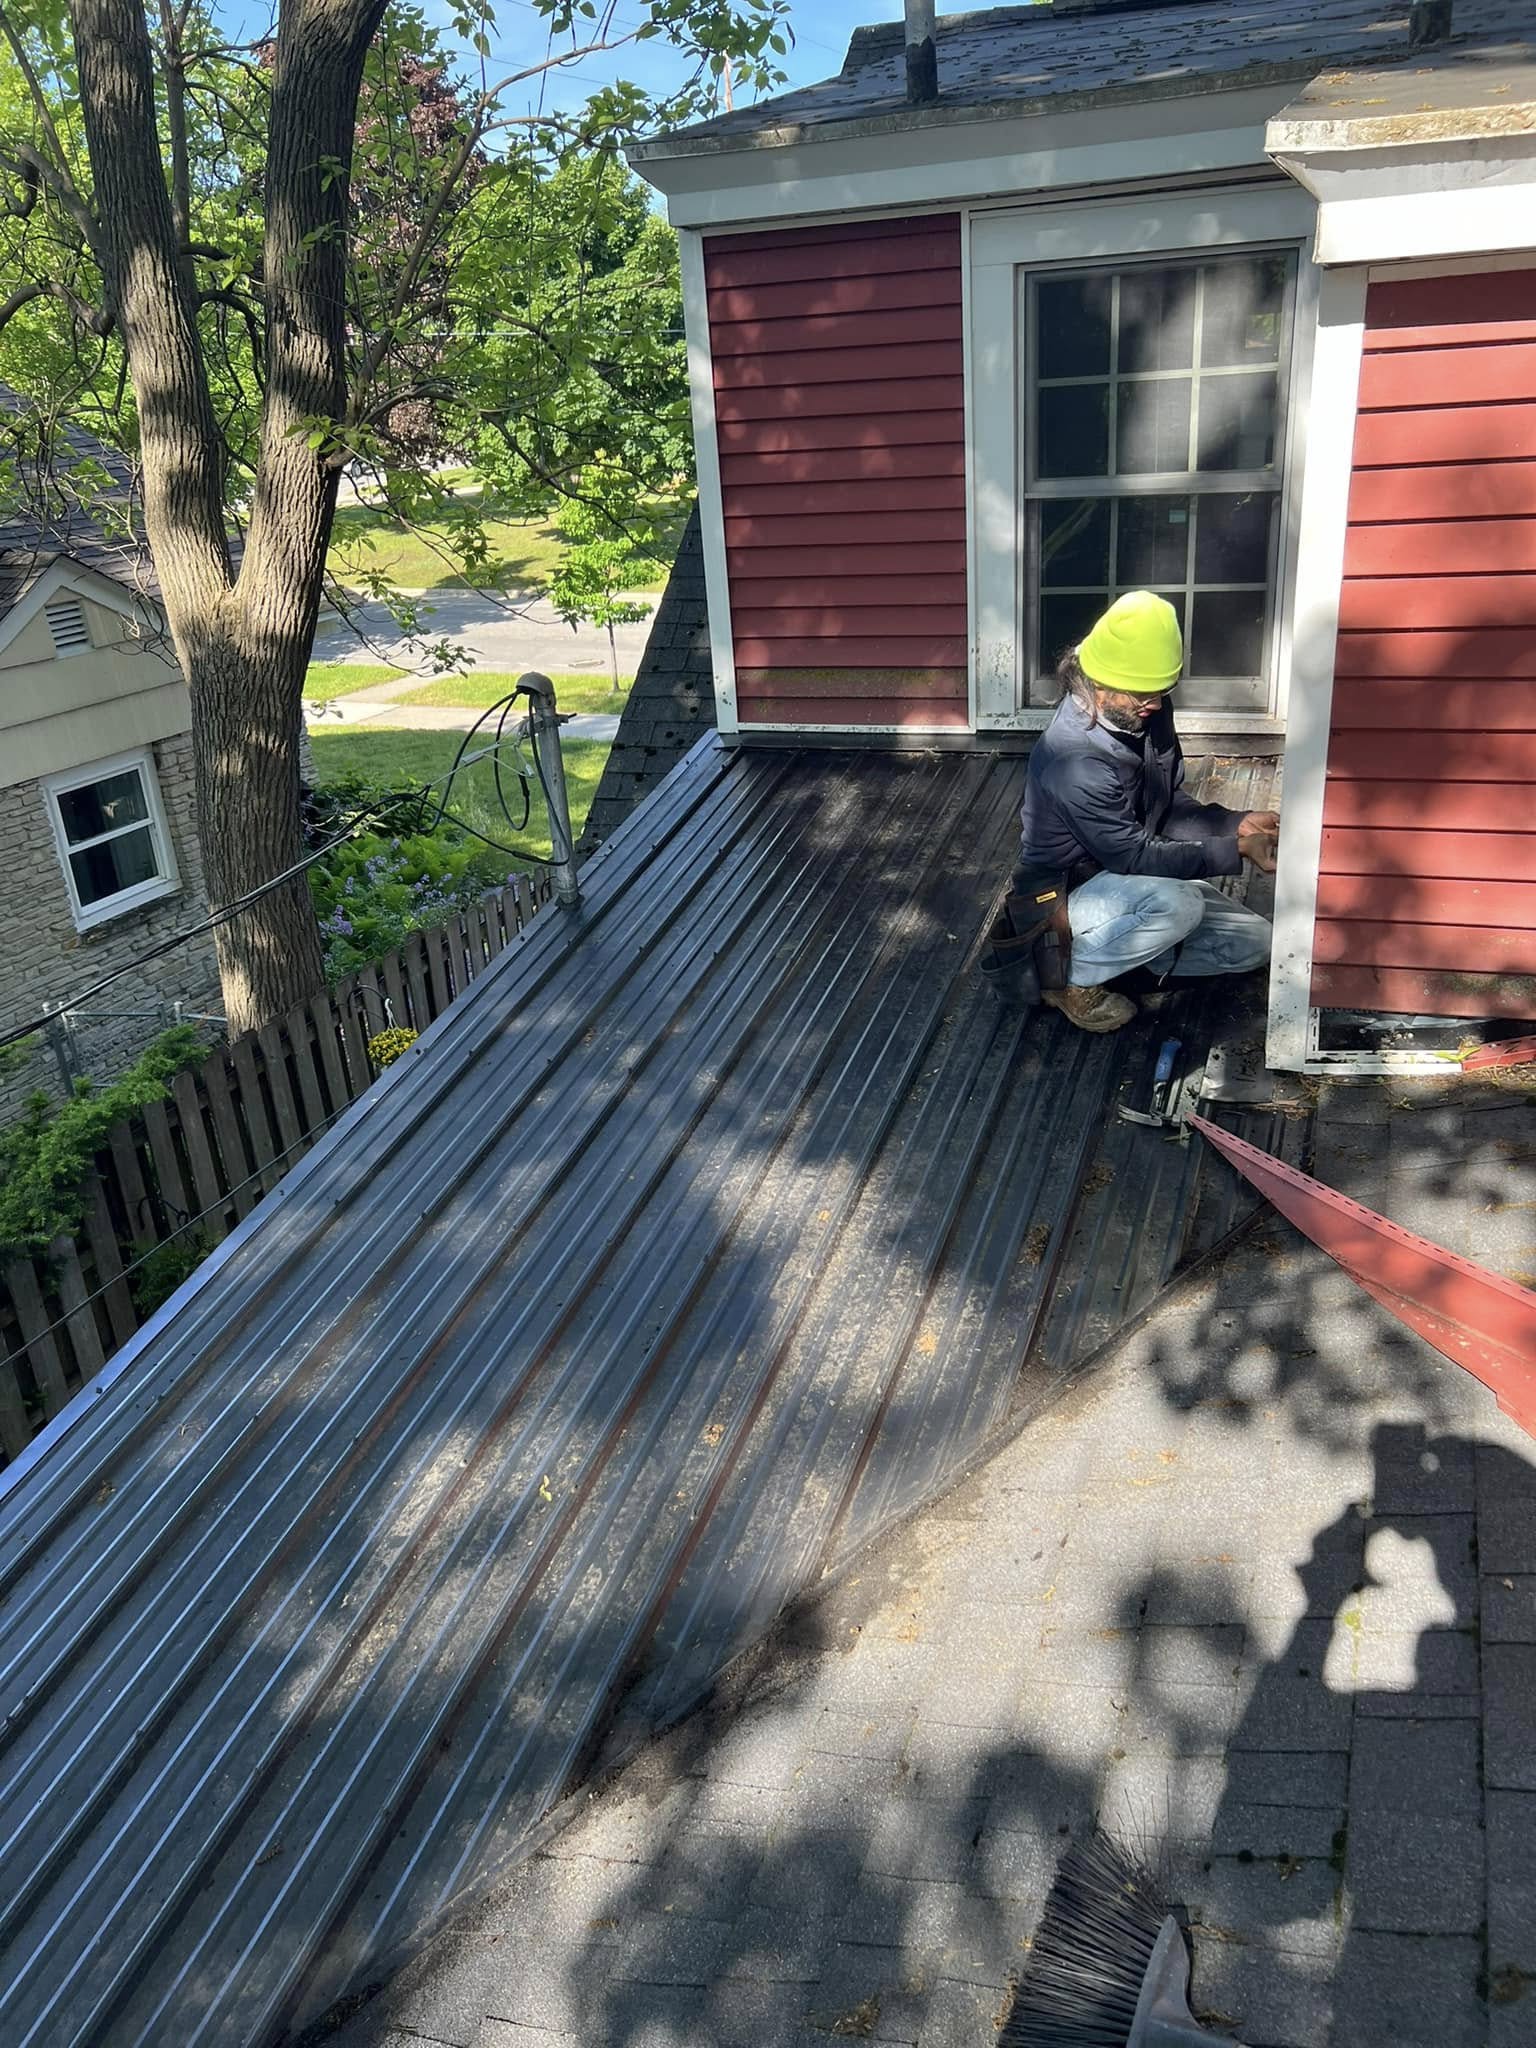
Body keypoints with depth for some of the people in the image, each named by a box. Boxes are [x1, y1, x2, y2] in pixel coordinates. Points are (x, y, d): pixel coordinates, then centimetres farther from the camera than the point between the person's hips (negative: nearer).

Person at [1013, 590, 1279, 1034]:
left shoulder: (1146, 713, -6)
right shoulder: (1074, 756, -32)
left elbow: (1172, 810, 4)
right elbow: (1134, 856, -28)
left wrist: (1237, 824, -13)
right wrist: (1234, 850, -27)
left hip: (1127, 878, 8)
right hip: (1066, 894, -8)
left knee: (1254, 943, 1)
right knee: (1178, 904, -36)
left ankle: (1123, 949, 11)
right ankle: (1074, 978, -11)